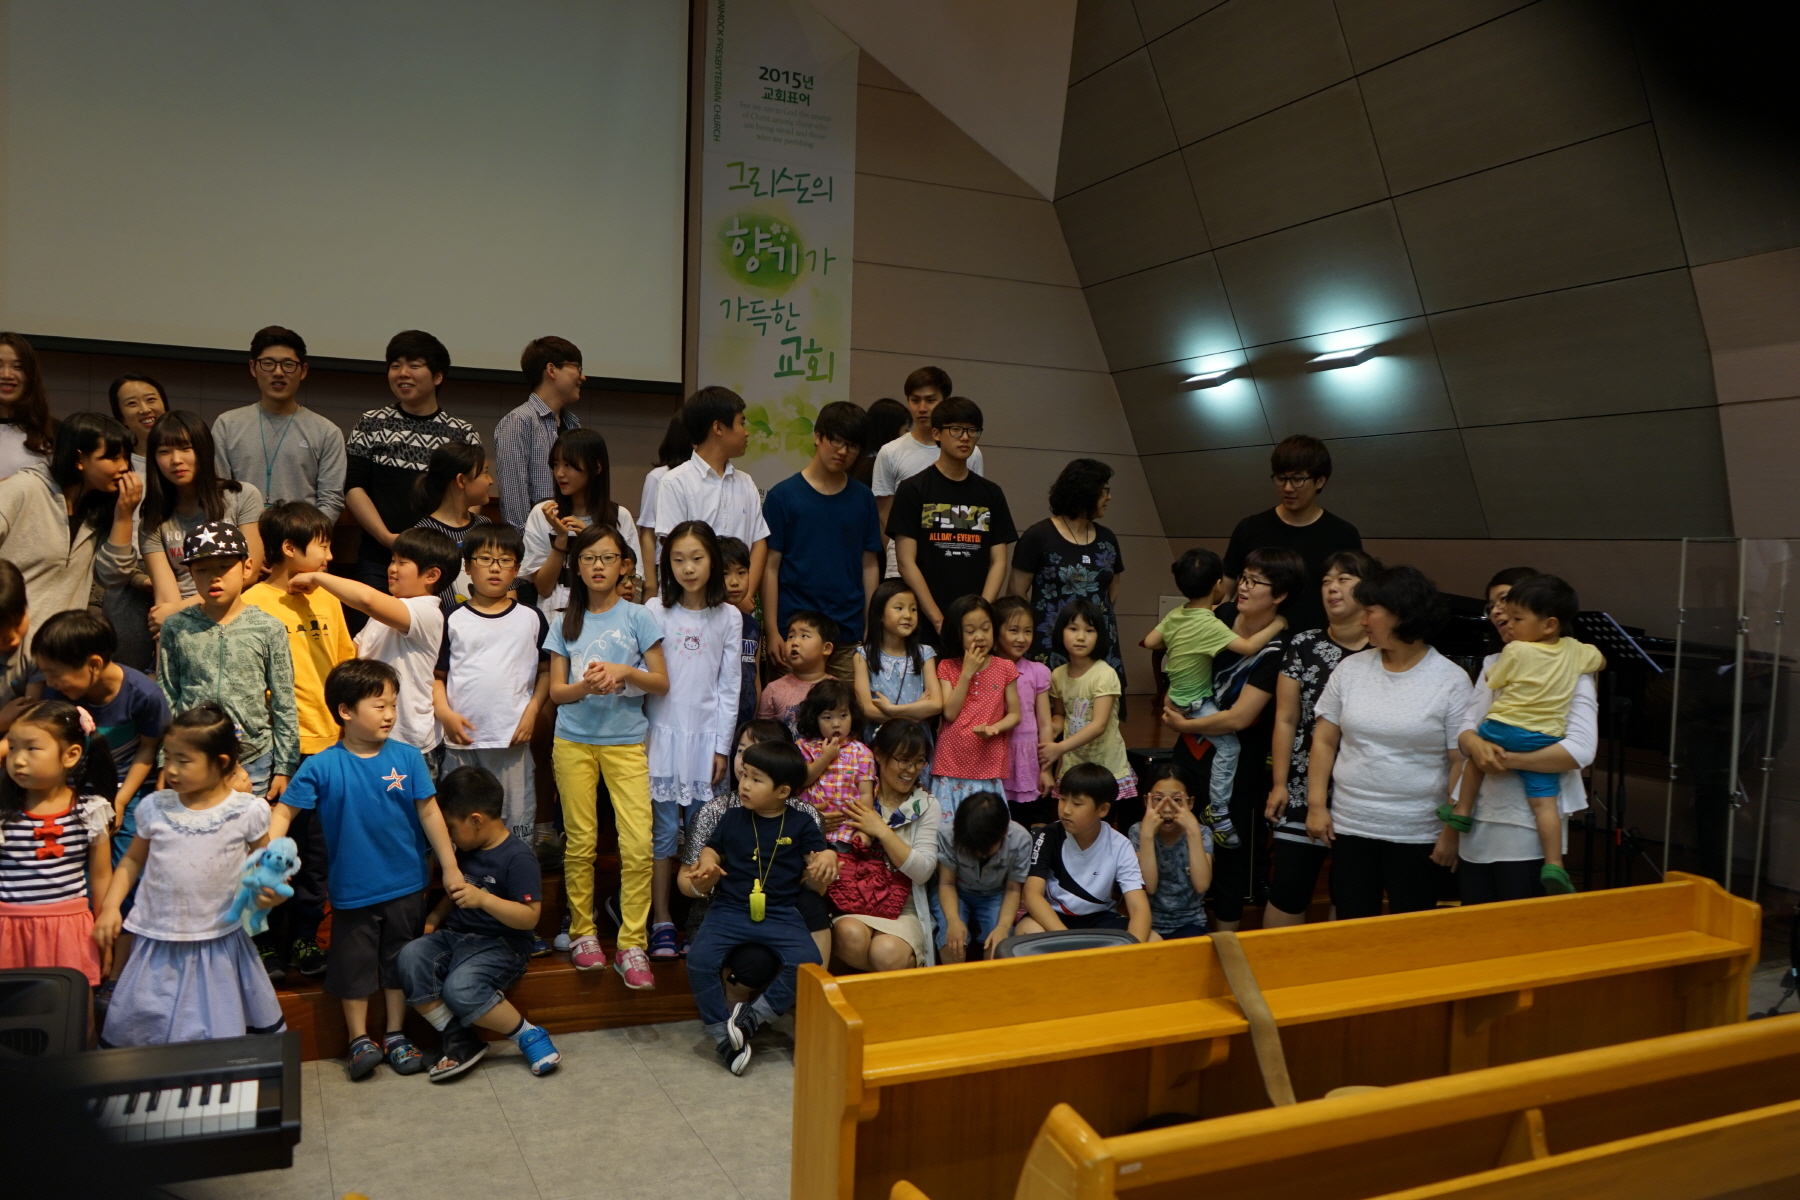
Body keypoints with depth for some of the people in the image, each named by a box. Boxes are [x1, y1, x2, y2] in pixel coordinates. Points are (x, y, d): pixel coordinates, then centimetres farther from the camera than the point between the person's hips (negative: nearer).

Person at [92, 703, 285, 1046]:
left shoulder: (247, 811, -8)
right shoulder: (155, 807, -1)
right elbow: (132, 860, 11)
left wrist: (269, 890, -15)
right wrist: (111, 906, 1)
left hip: (219, 945, -2)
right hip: (157, 945, 2)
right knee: (131, 1032, 11)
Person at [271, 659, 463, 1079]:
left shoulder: (407, 758, -7)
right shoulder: (322, 766, -12)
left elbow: (429, 812, -3)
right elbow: (284, 812, -10)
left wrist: (450, 868, -1)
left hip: (405, 885, 2)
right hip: (352, 890, -1)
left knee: (400, 962, 14)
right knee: (354, 965, 11)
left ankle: (395, 1035, 30)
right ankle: (360, 1040, 28)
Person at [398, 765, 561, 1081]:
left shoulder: (518, 858, -15)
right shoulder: (467, 851, 13)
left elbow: (530, 917, -20)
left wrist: (483, 899, -30)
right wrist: (434, 917, 12)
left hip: (500, 944, -8)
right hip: (455, 935, 8)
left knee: (460, 988, -32)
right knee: (410, 957, -19)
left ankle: (529, 1035, -10)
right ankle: (459, 1040, -9)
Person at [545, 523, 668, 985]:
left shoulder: (637, 618, 2)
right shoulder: (565, 624, 9)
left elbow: (662, 683, 1)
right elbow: (555, 691, 6)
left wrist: (623, 671, -16)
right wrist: (587, 685, -15)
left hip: (626, 742, -2)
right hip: (574, 742, 2)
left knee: (638, 847, -10)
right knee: (580, 843, 5)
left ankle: (632, 945, -1)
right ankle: (582, 933, 21)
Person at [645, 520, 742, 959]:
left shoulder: (729, 617, 3)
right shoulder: (655, 611, 0)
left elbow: (729, 686, 3)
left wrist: (722, 746, 0)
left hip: (707, 736, 1)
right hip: (664, 733, -1)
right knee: (665, 831, 2)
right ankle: (662, 922, 12)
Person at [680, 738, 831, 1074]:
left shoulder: (801, 826, 7)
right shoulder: (732, 820, 12)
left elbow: (822, 857, 9)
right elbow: (711, 851, 16)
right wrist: (705, 871, -5)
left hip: (780, 915, -1)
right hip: (729, 910, 1)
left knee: (806, 963, -27)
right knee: (699, 960, -25)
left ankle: (753, 1017, -8)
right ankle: (723, 1035, -8)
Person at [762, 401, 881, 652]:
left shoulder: (863, 499, 8)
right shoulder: (783, 496, -1)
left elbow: (870, 565, 10)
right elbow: (771, 566, -2)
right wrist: (772, 631, -7)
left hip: (850, 633, 3)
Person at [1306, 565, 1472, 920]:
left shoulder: (1451, 680, -7)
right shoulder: (1350, 669, 3)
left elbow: (1461, 761, -8)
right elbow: (1324, 741, 6)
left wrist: (1452, 831, -10)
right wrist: (1316, 804, 0)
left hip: (1418, 835, -3)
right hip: (1349, 827, 3)